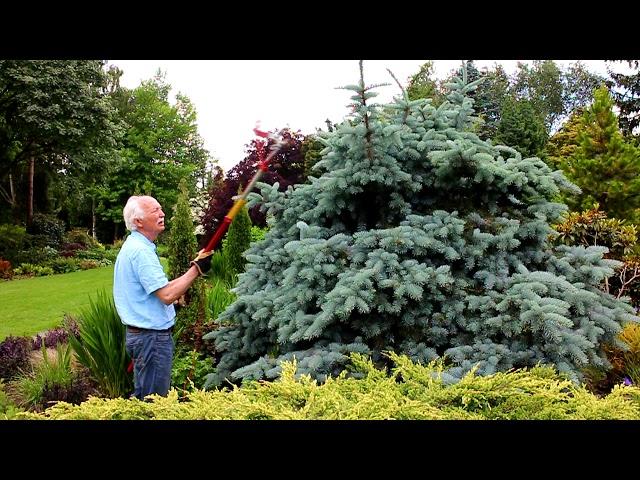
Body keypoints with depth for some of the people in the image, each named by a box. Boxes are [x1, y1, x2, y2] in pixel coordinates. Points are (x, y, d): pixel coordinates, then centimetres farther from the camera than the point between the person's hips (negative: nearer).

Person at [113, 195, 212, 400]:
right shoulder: (141, 251, -20)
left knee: (142, 398, 19)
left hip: (139, 334, 11)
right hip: (152, 337, -11)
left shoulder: (132, 246, 13)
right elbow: (167, 295, -26)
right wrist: (196, 268, -20)